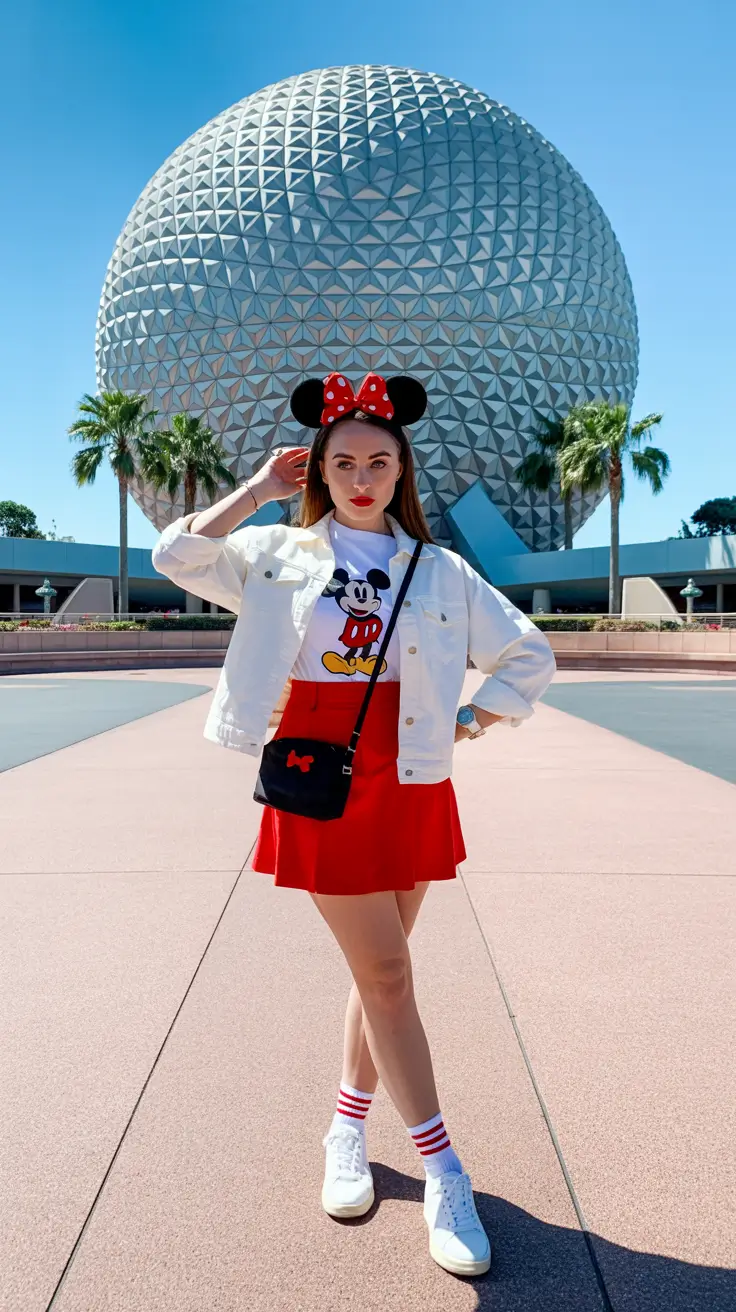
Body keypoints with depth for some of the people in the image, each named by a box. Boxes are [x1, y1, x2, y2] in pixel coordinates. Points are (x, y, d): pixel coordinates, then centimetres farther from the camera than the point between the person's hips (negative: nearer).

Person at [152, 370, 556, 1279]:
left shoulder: (439, 571, 5)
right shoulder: (278, 552, 5)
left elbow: (530, 655, 9)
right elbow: (177, 556, -9)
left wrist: (471, 722, 2)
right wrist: (258, 490, -5)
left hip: (410, 787, 2)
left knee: (379, 970, 13)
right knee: (385, 974, 1)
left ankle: (348, 1126, 36)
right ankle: (442, 1172, 15)